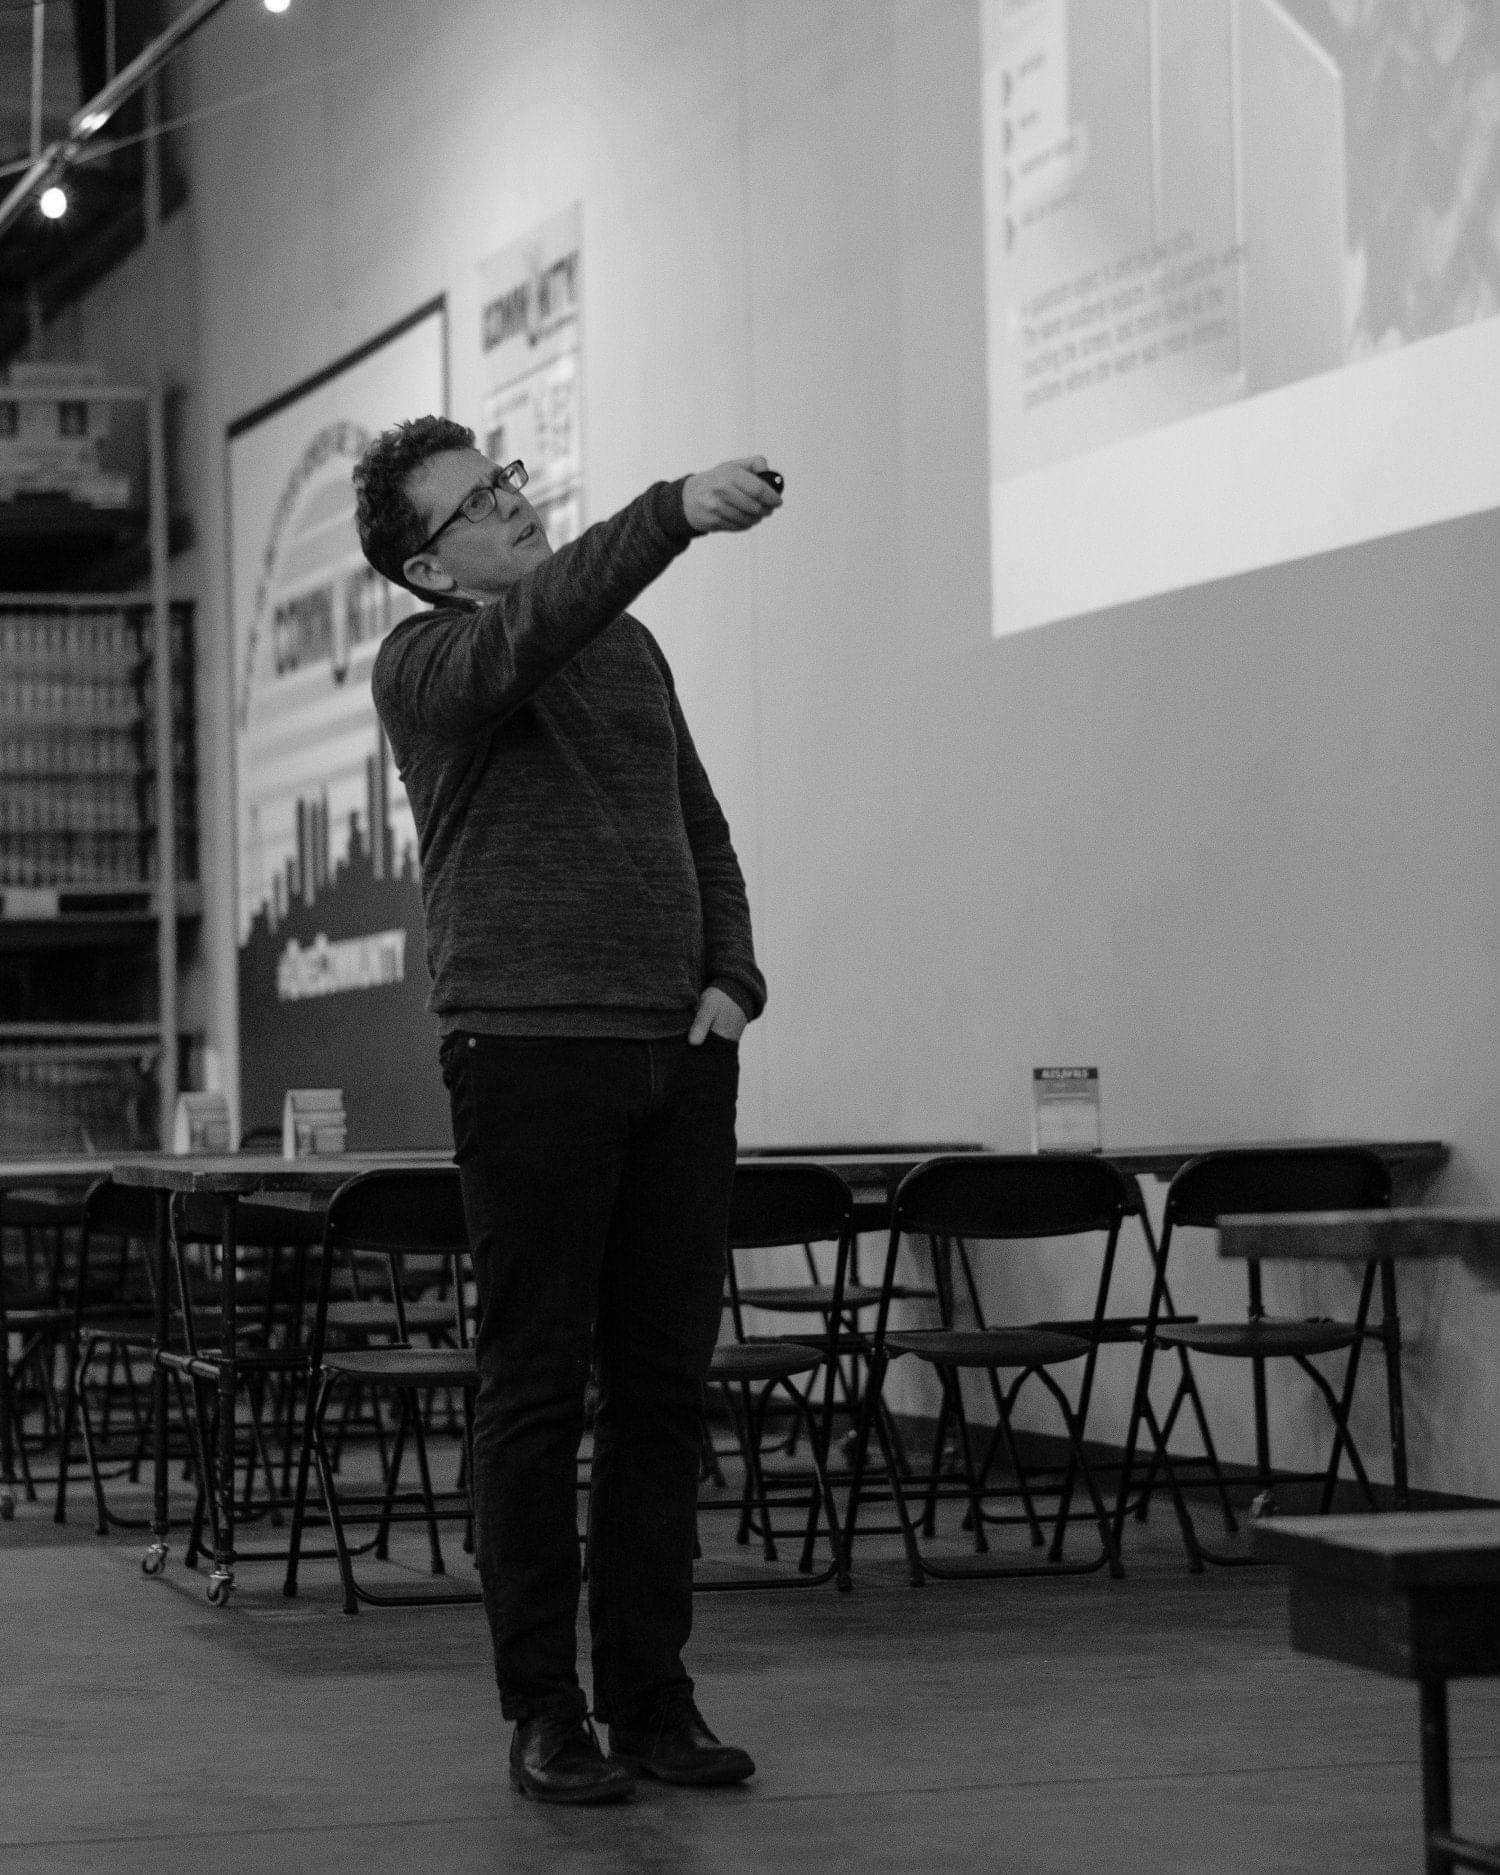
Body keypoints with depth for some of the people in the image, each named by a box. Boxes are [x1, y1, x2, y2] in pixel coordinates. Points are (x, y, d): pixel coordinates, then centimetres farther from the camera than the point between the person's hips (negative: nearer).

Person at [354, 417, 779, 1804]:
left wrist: (733, 975, 7)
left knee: (665, 1386, 5)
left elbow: (702, 832, 24)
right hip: (532, 1052, -5)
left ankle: (651, 1697, 12)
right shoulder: (427, 661, -1)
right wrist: (673, 513, -36)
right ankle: (544, 1710, 5)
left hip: (679, 1055, 6)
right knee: (539, 1387, -2)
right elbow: (524, 636, -24)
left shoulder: (632, 647, 20)